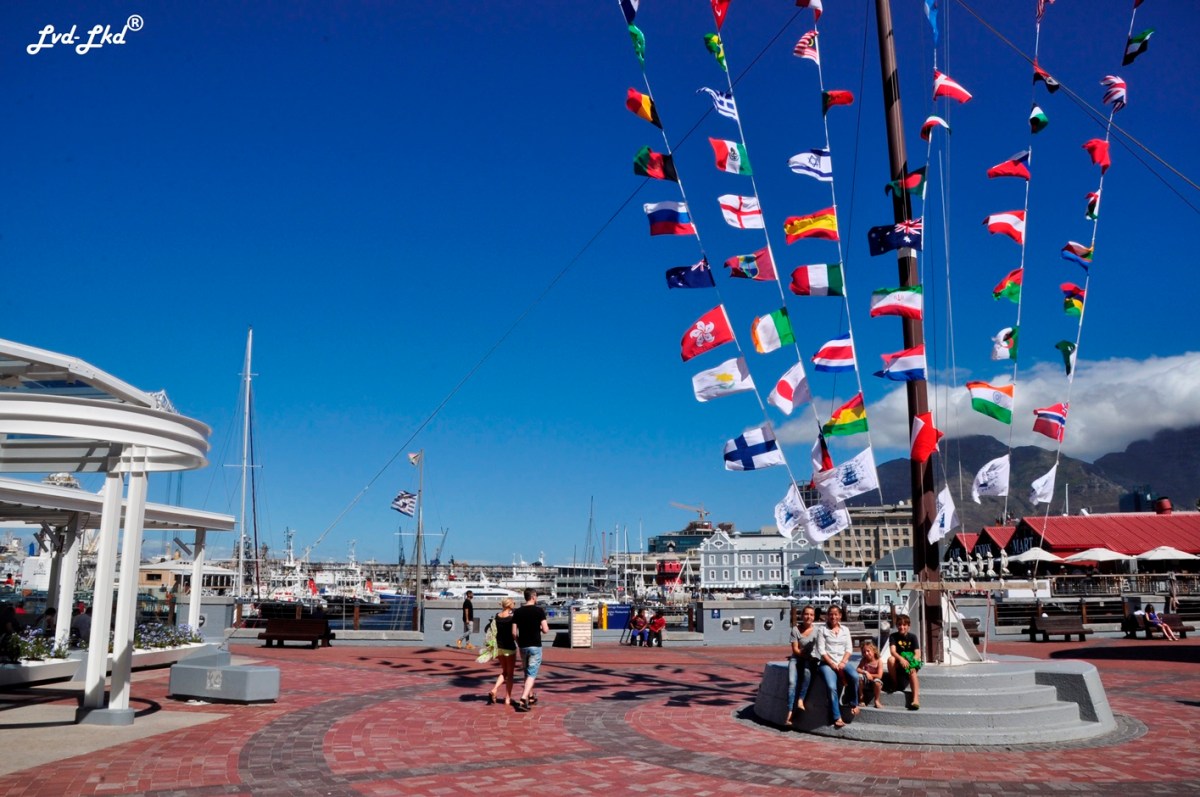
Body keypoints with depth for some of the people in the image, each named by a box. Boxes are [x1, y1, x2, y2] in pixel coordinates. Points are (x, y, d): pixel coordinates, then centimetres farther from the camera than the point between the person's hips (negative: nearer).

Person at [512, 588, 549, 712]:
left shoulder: (517, 612, 2)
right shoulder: (539, 610, -9)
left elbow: (514, 633, 1)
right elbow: (545, 630, -13)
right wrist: (543, 628, 10)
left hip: (523, 646, 5)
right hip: (535, 646, -4)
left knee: (527, 672, 21)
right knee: (532, 674, -2)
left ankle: (530, 697, 31)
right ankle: (523, 700, -16)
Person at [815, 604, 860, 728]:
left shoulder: (845, 630, 15)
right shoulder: (822, 630, 5)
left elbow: (849, 648, 7)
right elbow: (821, 650, -2)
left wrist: (842, 663, -9)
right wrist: (832, 664, -12)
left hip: (842, 662, 3)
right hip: (827, 663, -3)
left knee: (854, 676, -29)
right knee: (832, 686, -28)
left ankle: (854, 704, -7)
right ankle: (837, 718, -23)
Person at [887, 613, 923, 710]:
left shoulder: (913, 637, -2)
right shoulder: (893, 636, -3)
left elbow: (918, 653, -11)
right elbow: (892, 651, -18)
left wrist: (911, 662, -31)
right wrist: (901, 659, -39)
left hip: (909, 663, -1)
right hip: (898, 663, 1)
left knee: (912, 671, -34)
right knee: (890, 659, -32)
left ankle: (916, 700, -45)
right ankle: (897, 685, -13)